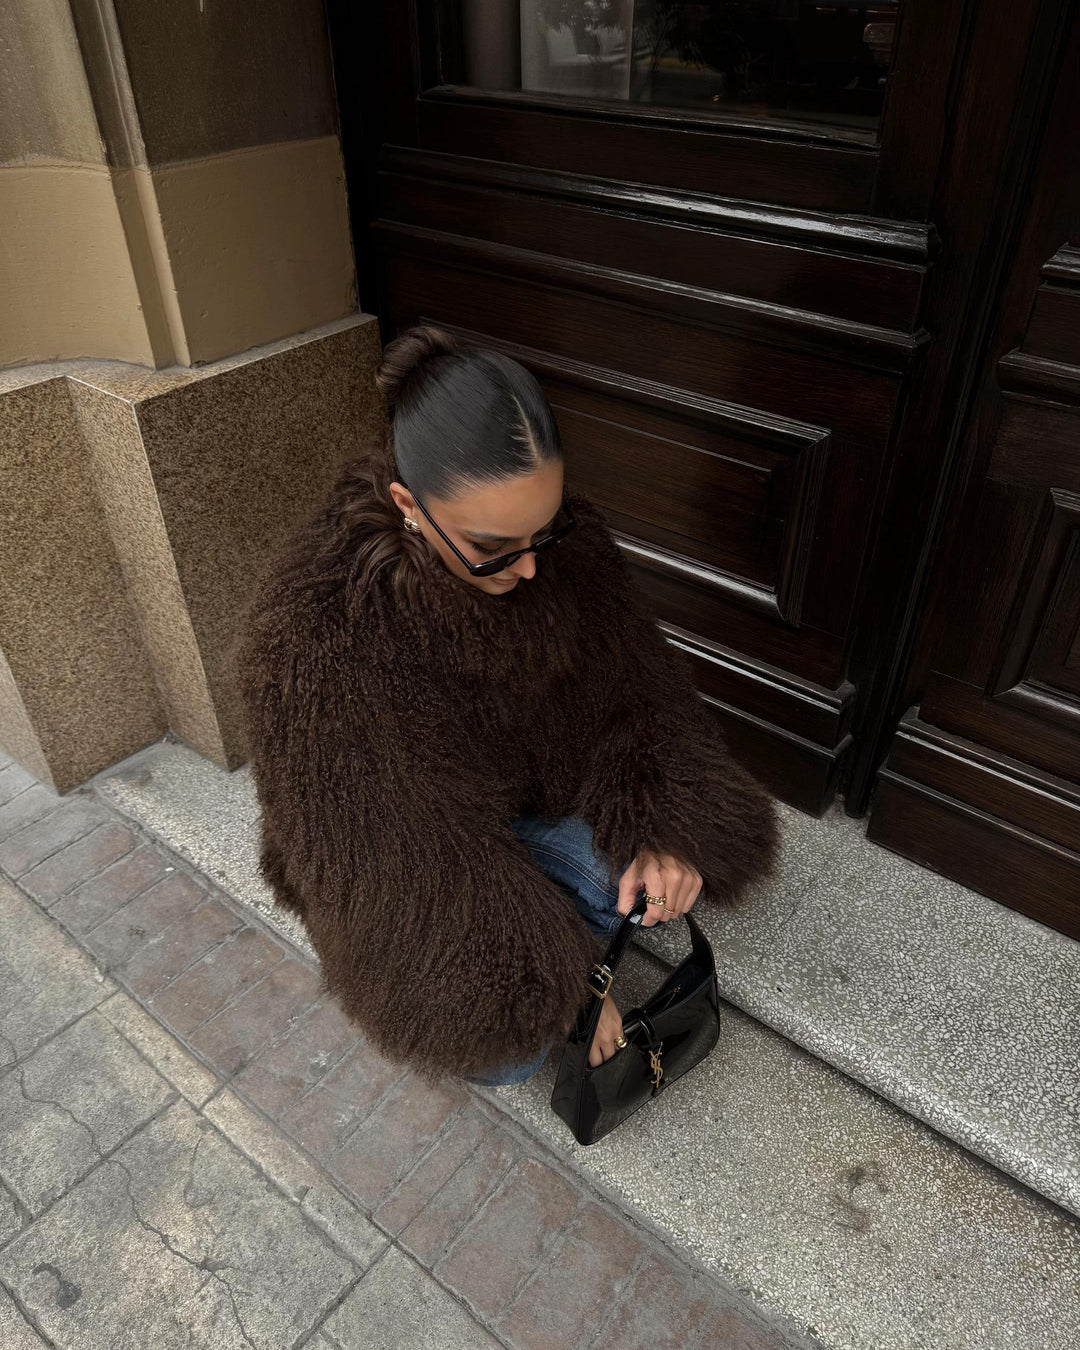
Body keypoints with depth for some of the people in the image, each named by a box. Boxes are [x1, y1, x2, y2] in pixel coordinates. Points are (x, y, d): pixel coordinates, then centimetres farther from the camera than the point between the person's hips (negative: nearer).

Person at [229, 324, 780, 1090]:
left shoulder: (566, 542, -19)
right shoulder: (314, 632, -33)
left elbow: (635, 692, -7)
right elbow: (406, 853, -27)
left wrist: (661, 831, -24)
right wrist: (565, 978, -23)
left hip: (531, 793, 4)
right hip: (402, 842, -3)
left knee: (680, 874, -16)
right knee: (508, 1049, -16)